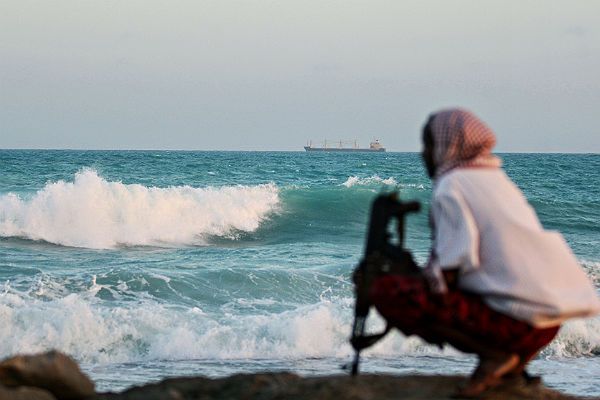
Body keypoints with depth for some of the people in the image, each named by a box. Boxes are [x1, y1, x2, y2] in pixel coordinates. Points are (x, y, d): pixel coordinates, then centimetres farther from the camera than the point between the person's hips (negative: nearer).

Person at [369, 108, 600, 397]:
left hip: (516, 321, -9)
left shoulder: (451, 187, -5)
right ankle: (514, 359, 10)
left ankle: (492, 355, -11)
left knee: (386, 292, -8)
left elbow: (450, 270, -14)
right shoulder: (498, 179, 21)